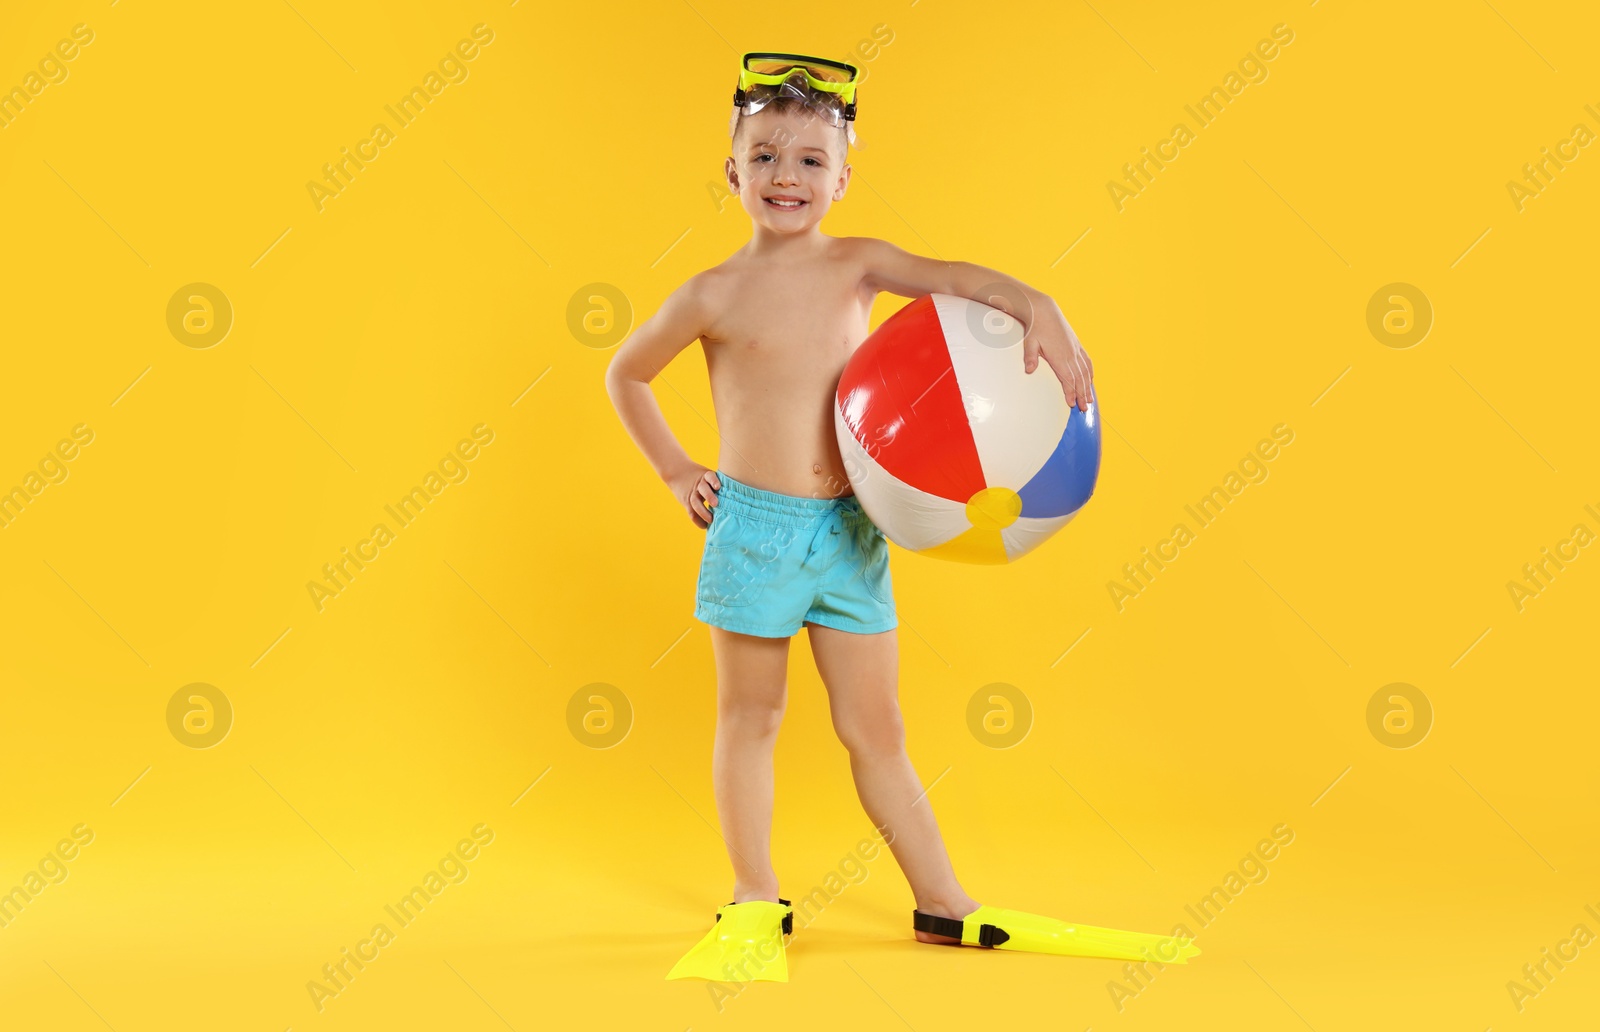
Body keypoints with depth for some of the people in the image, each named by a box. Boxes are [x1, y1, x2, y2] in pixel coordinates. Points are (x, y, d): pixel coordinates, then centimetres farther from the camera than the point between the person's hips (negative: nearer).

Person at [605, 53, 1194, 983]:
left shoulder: (857, 265, 2)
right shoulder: (715, 296, -4)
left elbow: (952, 276, -15)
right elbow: (625, 374, 10)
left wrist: (1037, 307, -34)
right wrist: (677, 473, 6)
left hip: (851, 528, 2)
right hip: (754, 524, -2)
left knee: (877, 730, 10)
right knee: (750, 717, 9)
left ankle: (945, 905, 20)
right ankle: (757, 904, 24)